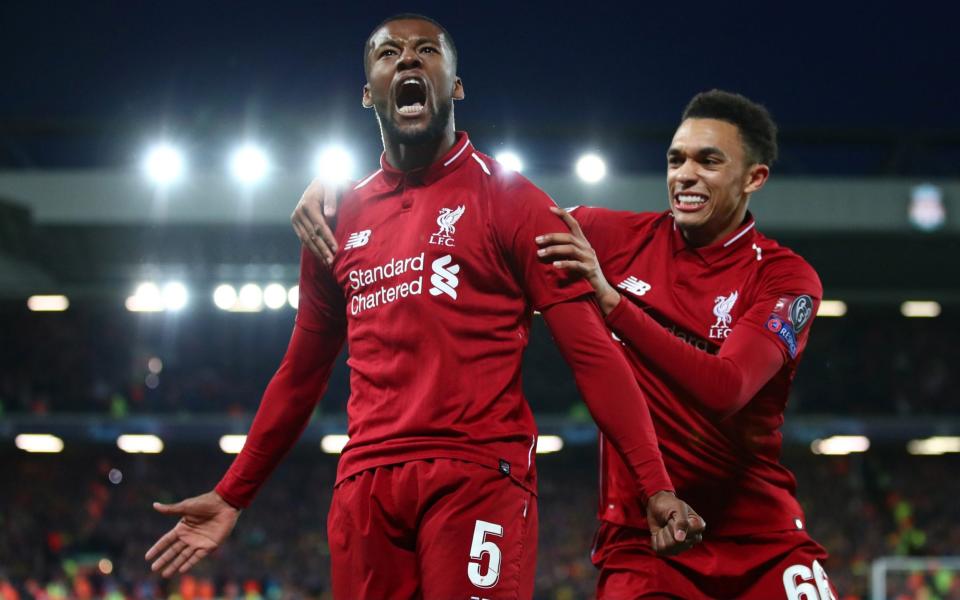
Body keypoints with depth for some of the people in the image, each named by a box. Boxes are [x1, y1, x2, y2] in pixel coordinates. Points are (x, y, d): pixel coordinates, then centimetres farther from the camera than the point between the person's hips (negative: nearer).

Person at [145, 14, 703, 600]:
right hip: (366, 486, 5)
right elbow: (302, 373, 25)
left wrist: (655, 487, -14)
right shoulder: (340, 220, 17)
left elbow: (591, 351, -5)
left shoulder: (509, 200, 2)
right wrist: (231, 496, 23)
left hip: (479, 479, -4)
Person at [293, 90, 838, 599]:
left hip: (761, 540, -1)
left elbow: (726, 390, -22)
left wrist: (610, 299, -30)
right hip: (639, 530, 1)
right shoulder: (622, 236, 4)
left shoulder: (786, 278, -5)